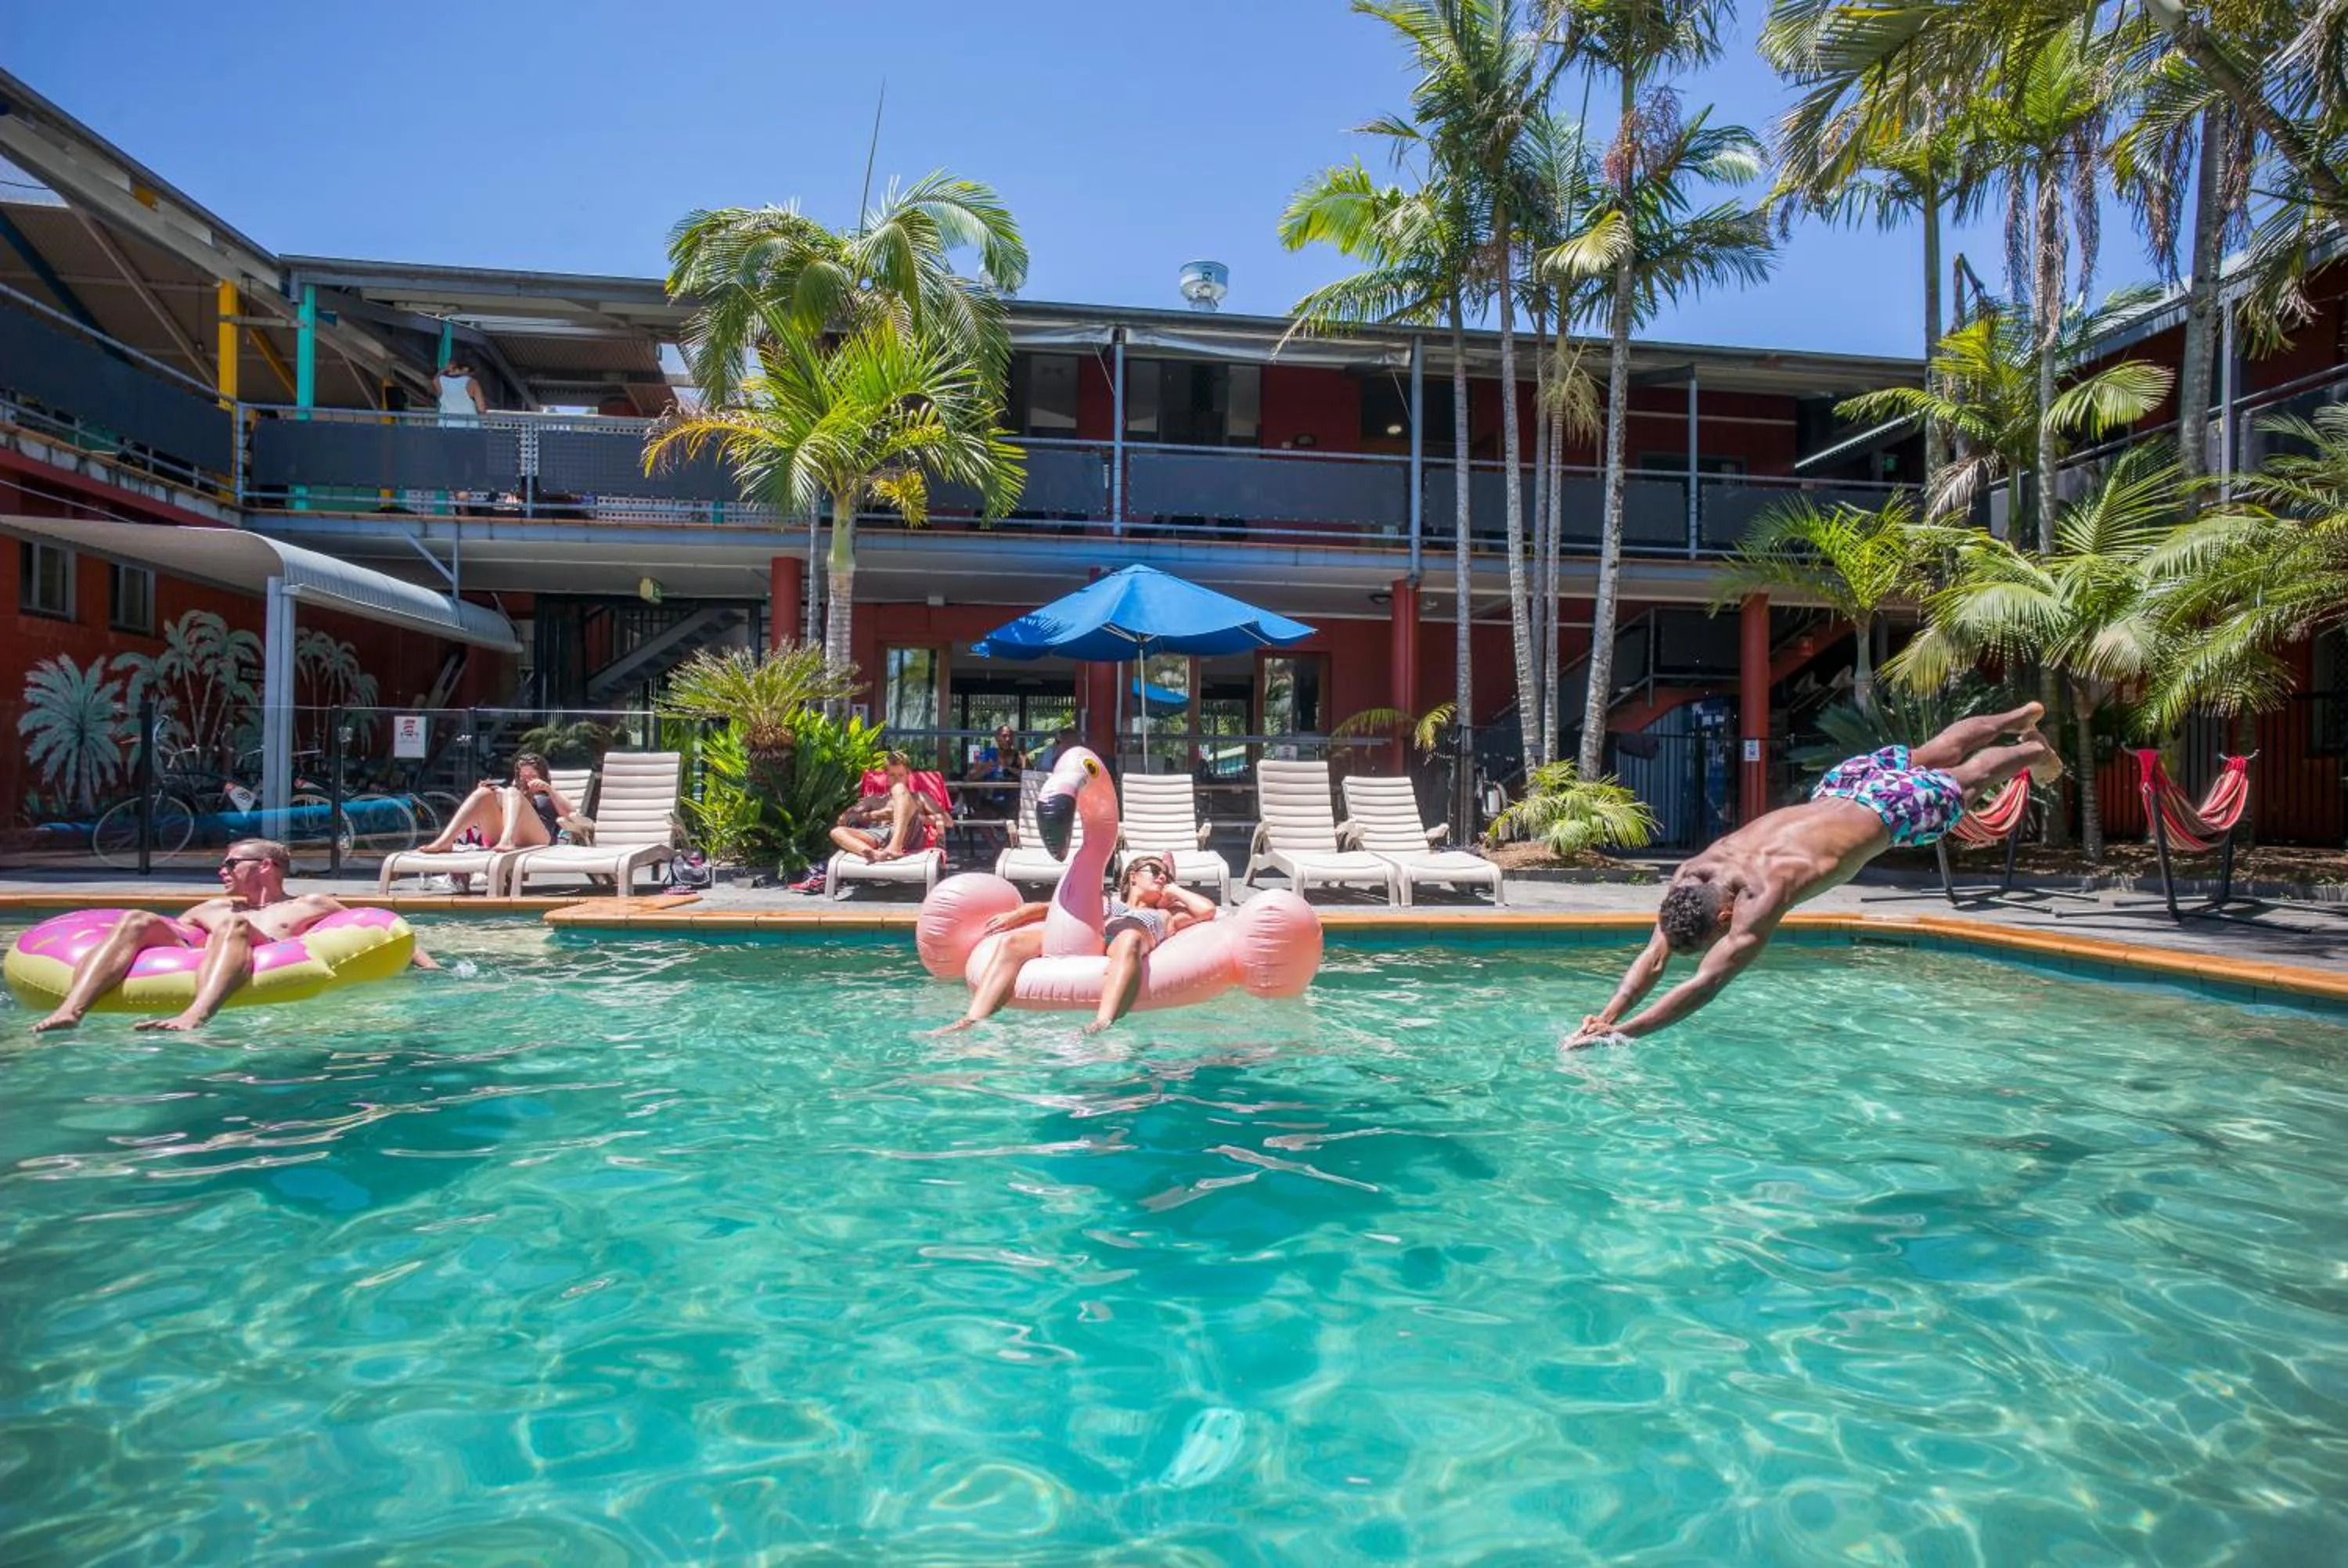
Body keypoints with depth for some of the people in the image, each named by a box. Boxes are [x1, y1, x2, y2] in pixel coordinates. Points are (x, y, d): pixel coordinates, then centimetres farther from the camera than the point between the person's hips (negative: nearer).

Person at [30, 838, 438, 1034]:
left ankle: (195, 1016, -59)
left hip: (264, 974, -4)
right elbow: (162, 934, 40)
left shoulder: (311, 905, 25)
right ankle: (70, 1010, -39)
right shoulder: (211, 908, 39)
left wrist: (428, 967, 6)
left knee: (234, 924, -31)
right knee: (138, 920, -14)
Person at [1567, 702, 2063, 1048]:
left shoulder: (1762, 895, -46)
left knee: (1964, 779, 25)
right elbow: (1654, 957, -27)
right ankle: (2021, 716, 57)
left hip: (1889, 808, -5)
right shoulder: (1692, 874, -28)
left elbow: (1705, 984, -51)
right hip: (1838, 788, 5)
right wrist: (1605, 1016, -41)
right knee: (1930, 756, 30)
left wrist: (1620, 1033, -54)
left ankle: (2034, 750, 55)